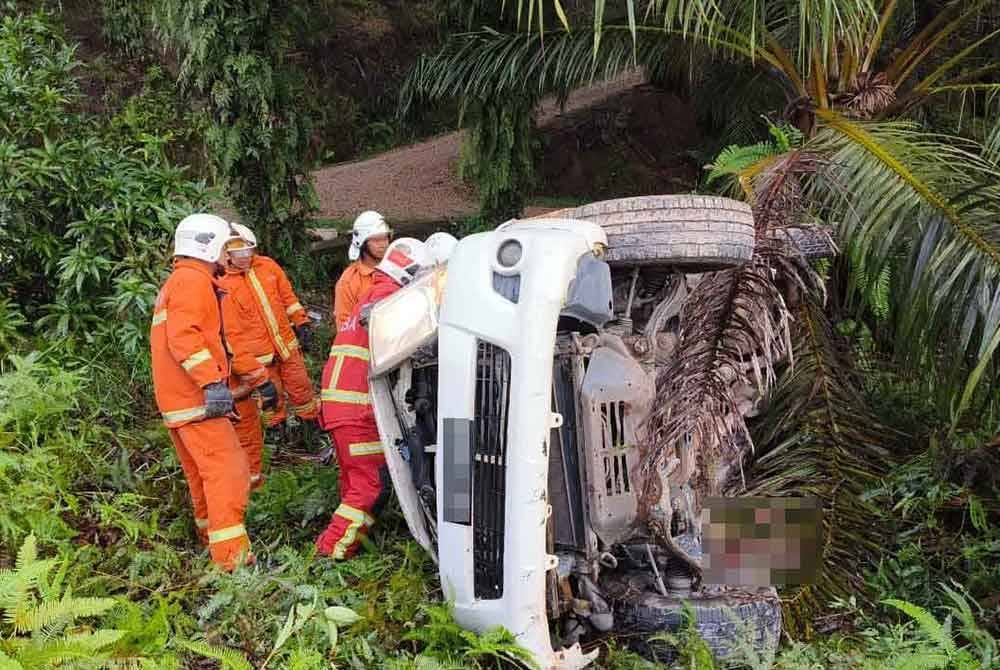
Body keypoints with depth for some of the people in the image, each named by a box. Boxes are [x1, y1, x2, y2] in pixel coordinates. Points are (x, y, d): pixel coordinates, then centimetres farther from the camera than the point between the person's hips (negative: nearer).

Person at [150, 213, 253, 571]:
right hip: (196, 397, -11)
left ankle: (210, 535, 32)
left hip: (176, 397, 11)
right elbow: (184, 337, -24)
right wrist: (212, 382, -31)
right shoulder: (193, 280, -10)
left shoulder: (176, 282, 23)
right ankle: (232, 556, -17)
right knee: (228, 470, -13)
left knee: (202, 472, 20)